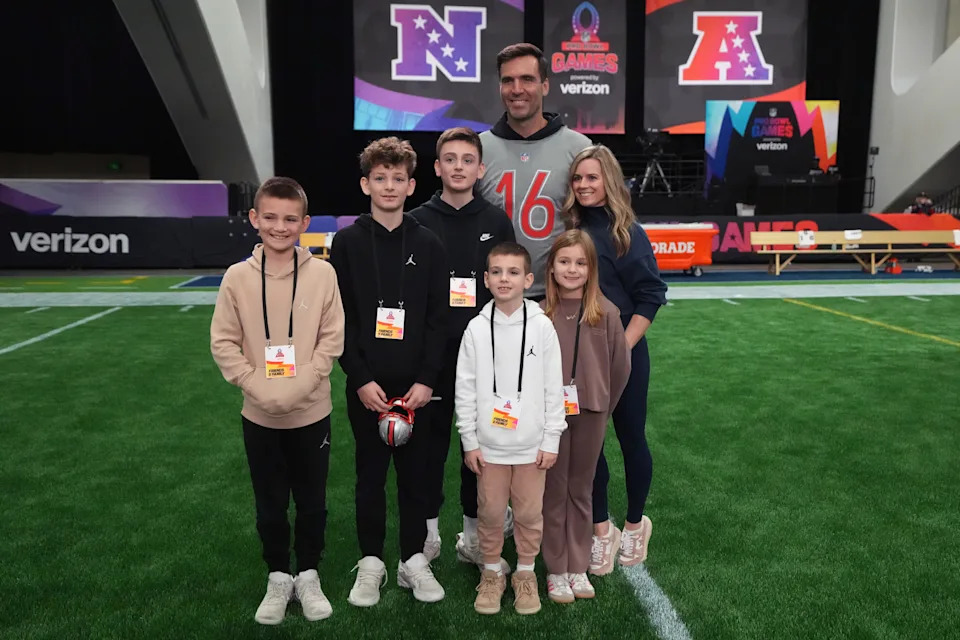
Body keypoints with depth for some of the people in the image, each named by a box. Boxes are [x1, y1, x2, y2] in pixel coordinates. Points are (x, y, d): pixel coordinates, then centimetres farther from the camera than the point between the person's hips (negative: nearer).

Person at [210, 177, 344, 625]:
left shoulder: (322, 273, -8)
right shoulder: (238, 277, -6)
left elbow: (332, 339, -6)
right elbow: (223, 343, -4)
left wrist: (297, 387, -16)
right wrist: (259, 387, -15)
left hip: (311, 413, 0)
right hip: (259, 416, 1)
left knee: (312, 501, 13)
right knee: (270, 504, 15)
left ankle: (308, 575, 33)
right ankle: (278, 577, 34)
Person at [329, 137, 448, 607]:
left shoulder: (427, 245, 3)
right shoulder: (347, 242, 1)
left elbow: (439, 318, 0)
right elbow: (339, 318, -3)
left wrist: (427, 379, -8)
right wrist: (361, 378, -10)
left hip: (416, 385, 1)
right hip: (366, 385, 0)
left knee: (415, 472, 9)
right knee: (370, 474, 9)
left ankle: (413, 558, 25)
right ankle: (371, 562, 25)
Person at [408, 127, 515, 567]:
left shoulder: (497, 222, 4)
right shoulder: (417, 223, 2)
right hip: (431, 353, -1)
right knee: (430, 441, 7)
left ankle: (473, 536, 25)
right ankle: (427, 535, 23)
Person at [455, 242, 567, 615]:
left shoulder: (542, 326, -5)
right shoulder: (477, 329, -4)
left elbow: (554, 387, -2)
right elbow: (465, 388, 0)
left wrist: (551, 440, -3)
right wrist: (469, 441, -2)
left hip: (531, 444, 0)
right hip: (489, 444, 1)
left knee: (530, 513, 11)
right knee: (489, 512, 12)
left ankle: (525, 574, 32)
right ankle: (492, 573, 32)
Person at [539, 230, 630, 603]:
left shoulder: (606, 312, -4)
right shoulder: (540, 314, -7)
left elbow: (620, 366, 2)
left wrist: (602, 407, 5)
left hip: (591, 413, 1)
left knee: (581, 491, 13)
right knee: (554, 491, 9)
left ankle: (578, 568, 27)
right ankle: (556, 570, 22)